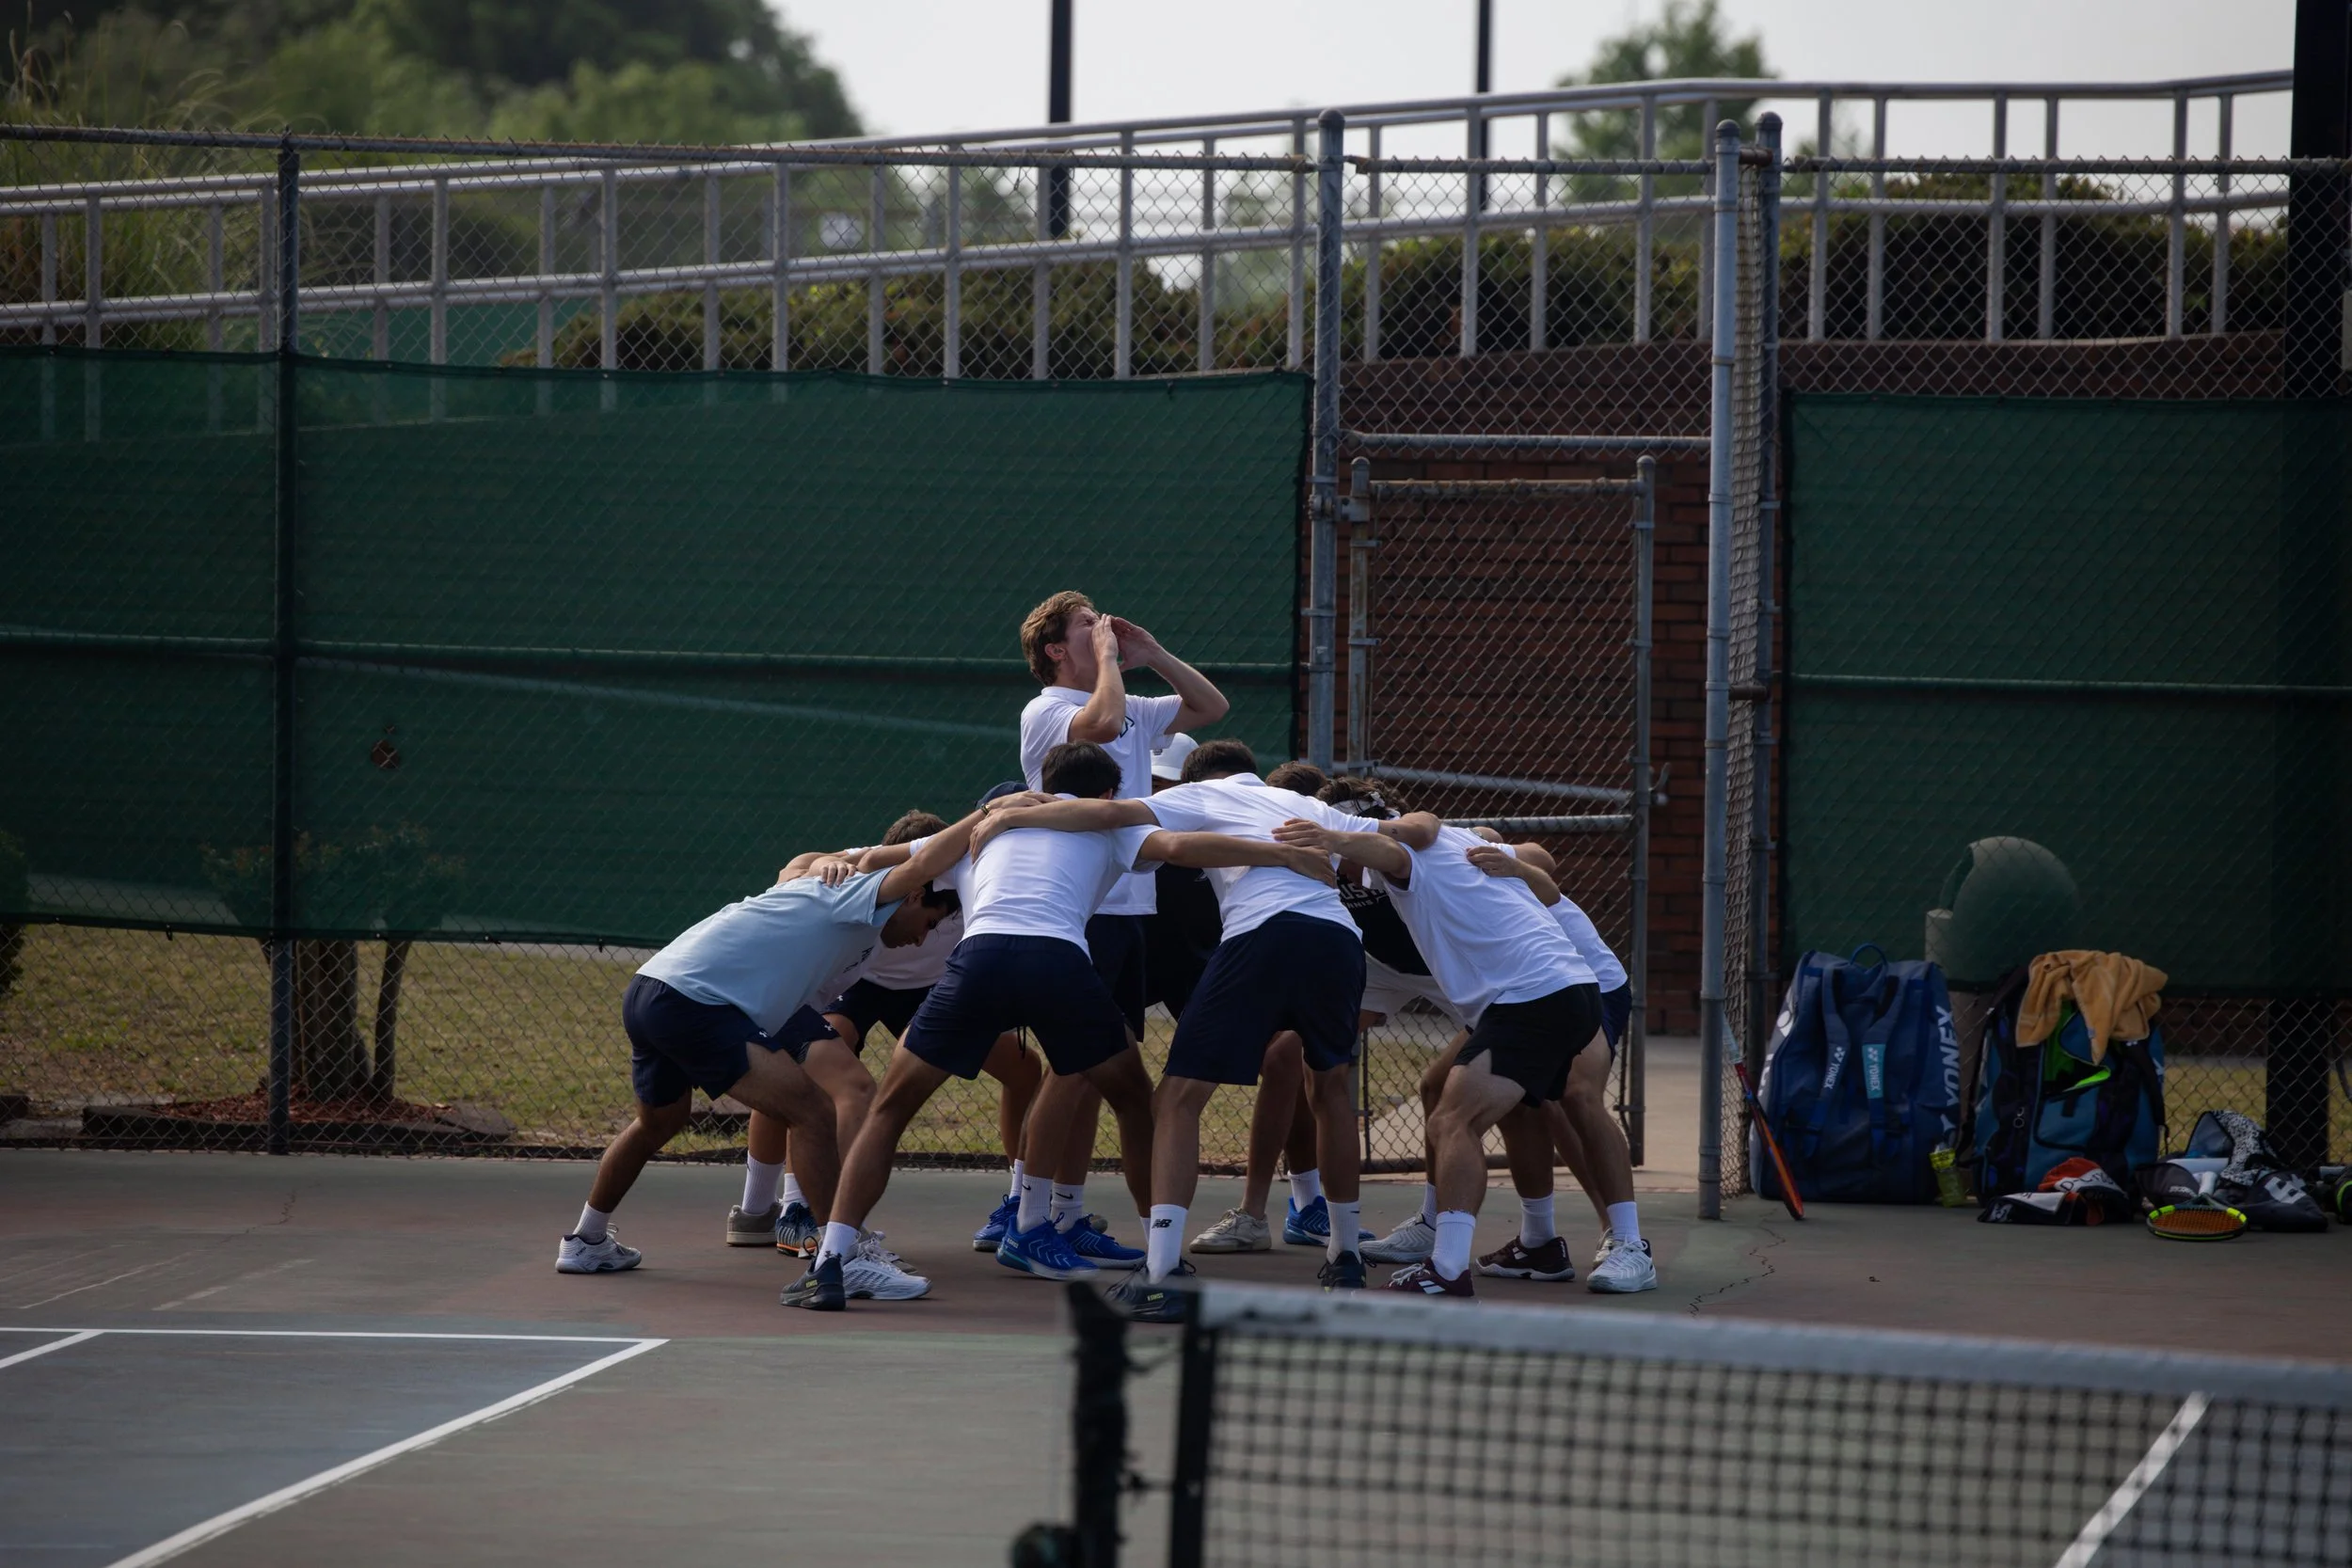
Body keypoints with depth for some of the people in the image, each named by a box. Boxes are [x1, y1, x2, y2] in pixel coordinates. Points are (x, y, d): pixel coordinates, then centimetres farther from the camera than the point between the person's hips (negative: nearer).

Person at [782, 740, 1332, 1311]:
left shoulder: (988, 823, 36)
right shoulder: (1107, 826, 27)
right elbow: (1178, 847, 8)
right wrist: (1283, 854, 9)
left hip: (980, 953, 1)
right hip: (1059, 959, -1)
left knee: (890, 1108, 12)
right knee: (1133, 1097, 24)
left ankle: (831, 1262, -4)